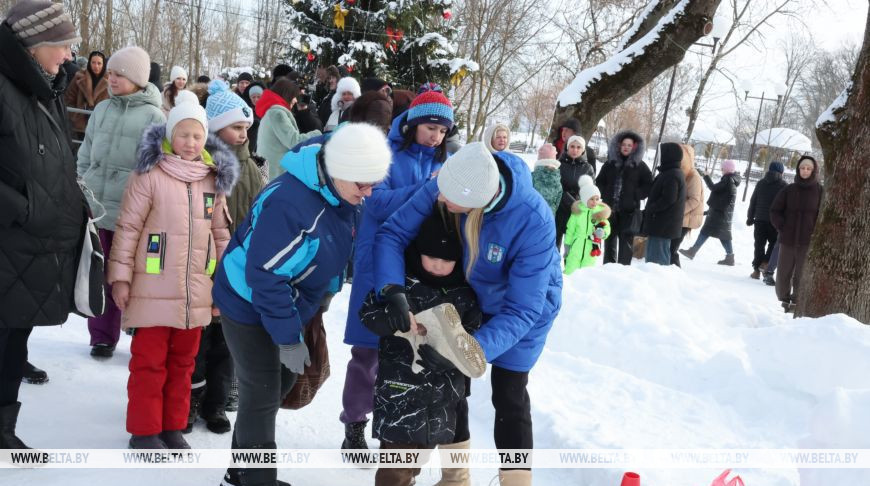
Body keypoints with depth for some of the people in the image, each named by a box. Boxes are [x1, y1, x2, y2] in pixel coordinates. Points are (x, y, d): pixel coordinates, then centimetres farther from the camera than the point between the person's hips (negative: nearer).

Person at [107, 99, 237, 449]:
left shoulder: (215, 179, 6)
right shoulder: (150, 174, -8)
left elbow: (221, 232, 13)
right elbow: (127, 228, -7)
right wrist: (120, 276, -9)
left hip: (196, 291, 5)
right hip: (153, 288, -5)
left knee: (183, 361, 14)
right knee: (149, 362, 3)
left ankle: (173, 427, 26)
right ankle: (144, 430, 15)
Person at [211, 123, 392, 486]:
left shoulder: (346, 196, -7)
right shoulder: (287, 201, -34)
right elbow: (265, 276, -31)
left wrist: (324, 297, 14)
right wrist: (289, 338, -26)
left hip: (289, 305, 9)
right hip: (249, 304, -9)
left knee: (278, 384, 19)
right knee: (262, 397, -2)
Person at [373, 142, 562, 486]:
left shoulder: (534, 222, -41)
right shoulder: (445, 185, -32)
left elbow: (521, 309, -36)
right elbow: (393, 233, -26)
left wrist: (472, 351, -48)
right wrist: (392, 289, -44)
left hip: (528, 301, -4)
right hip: (472, 296, 4)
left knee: (508, 398, 3)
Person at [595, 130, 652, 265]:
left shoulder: (640, 166, 3)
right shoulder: (611, 163, 10)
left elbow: (648, 186, 3)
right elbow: (599, 182, 17)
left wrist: (635, 195, -8)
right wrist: (605, 195, 3)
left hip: (629, 211, -3)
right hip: (610, 208, 3)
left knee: (626, 243, -5)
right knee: (609, 242, 9)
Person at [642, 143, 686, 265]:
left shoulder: (671, 175, -17)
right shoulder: (675, 173, 17)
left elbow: (668, 199, -24)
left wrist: (650, 210, -14)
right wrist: (649, 210, 12)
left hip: (662, 225, -10)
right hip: (664, 224, 10)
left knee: (655, 259, -8)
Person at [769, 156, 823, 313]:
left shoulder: (820, 192, -1)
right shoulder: (789, 190, 4)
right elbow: (775, 210, 9)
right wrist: (782, 227, -1)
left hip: (808, 241, -2)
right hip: (787, 239, 2)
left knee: (801, 274, -1)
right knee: (783, 272, 6)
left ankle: (796, 302, 8)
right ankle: (784, 300, 20)